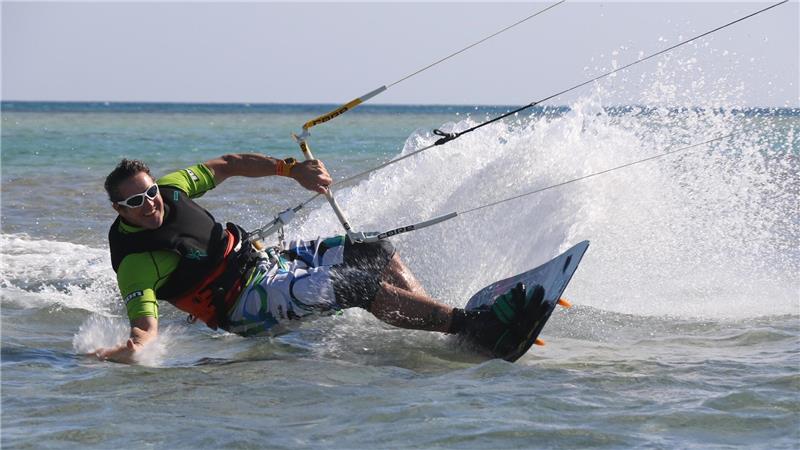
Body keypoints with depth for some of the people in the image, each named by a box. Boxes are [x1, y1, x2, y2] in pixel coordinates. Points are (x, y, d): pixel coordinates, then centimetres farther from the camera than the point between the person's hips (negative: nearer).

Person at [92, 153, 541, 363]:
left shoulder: (171, 188, -1)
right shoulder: (137, 263, -20)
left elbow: (229, 165, 10)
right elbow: (146, 321, -30)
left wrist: (292, 168, 0)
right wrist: (133, 345, -54)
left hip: (264, 257, 9)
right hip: (249, 305, -9)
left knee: (378, 254, 1)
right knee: (362, 284, -24)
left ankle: (434, 318, 6)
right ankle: (472, 325, -27)